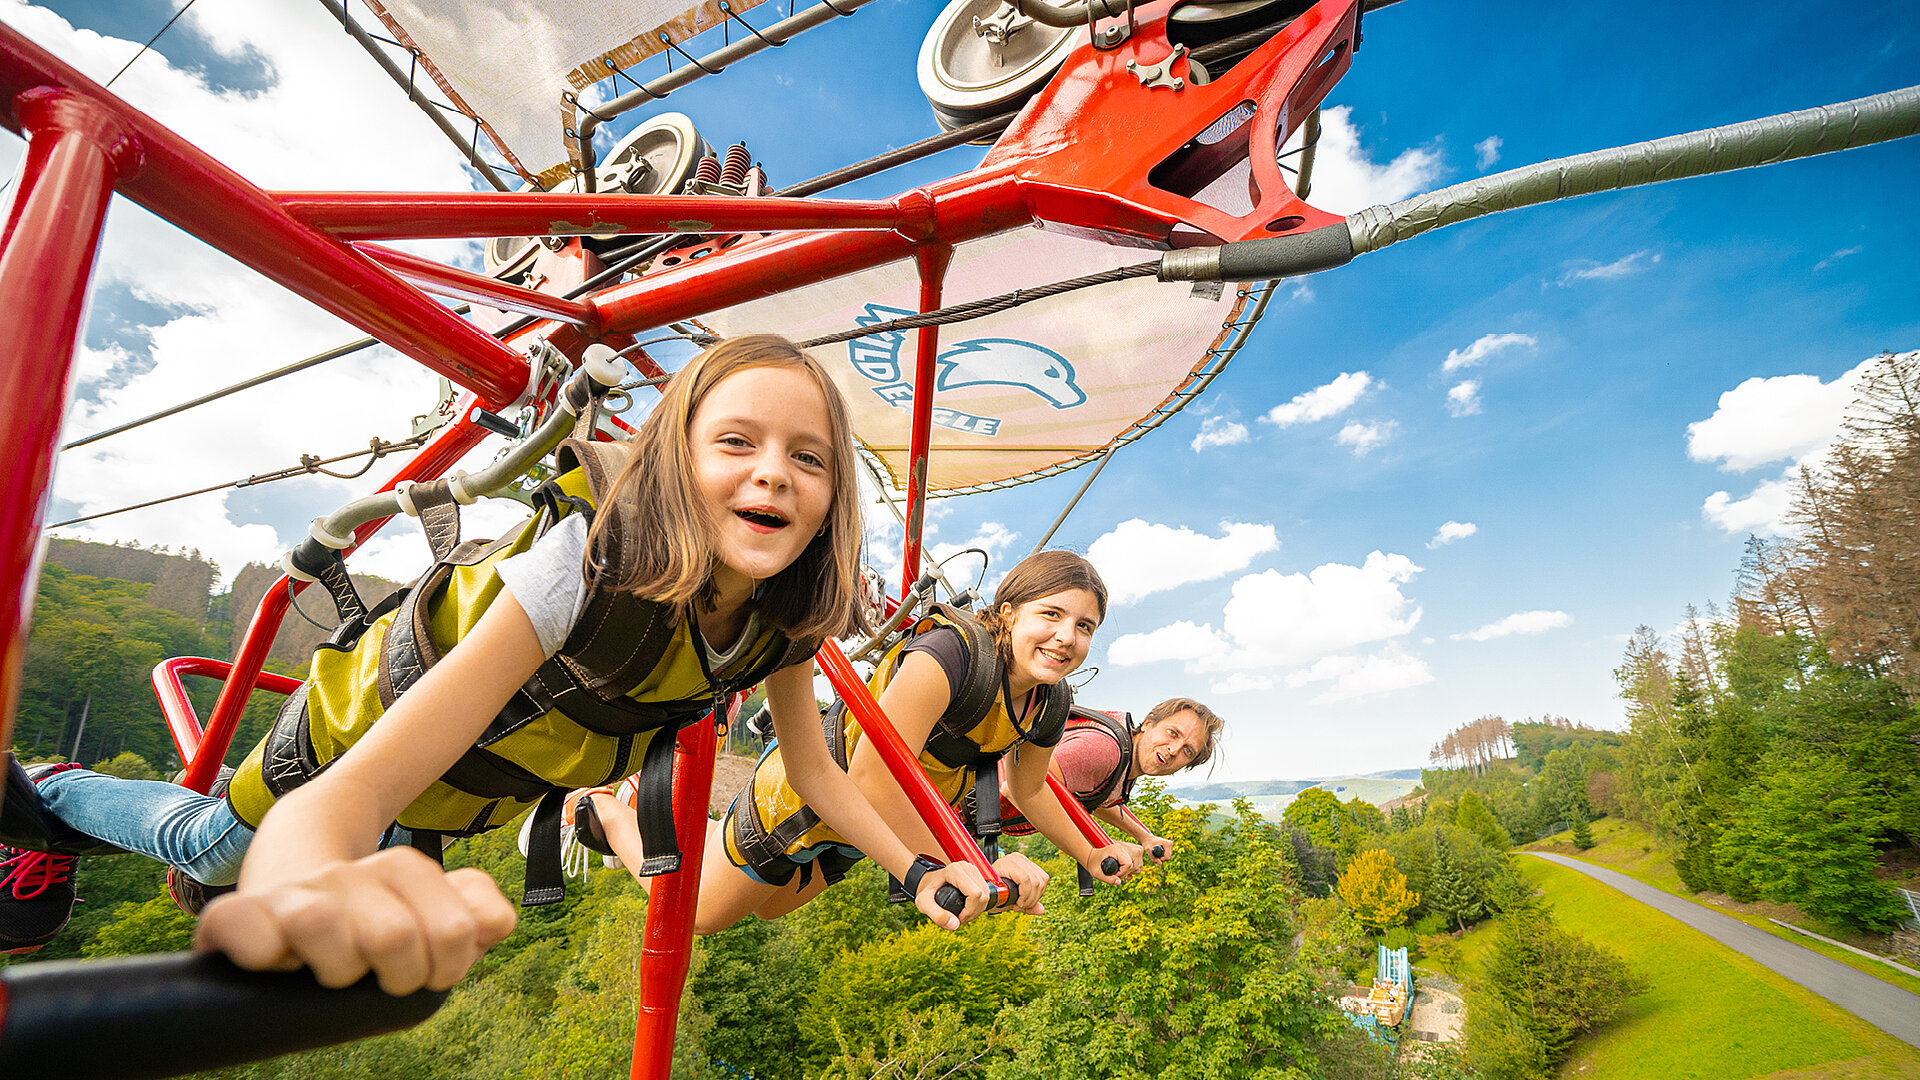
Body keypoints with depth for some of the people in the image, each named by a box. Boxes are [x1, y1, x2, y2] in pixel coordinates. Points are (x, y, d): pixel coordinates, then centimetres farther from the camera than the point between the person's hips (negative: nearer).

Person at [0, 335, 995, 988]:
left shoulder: (784, 617, -26)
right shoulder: (592, 563, -45)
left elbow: (812, 765, -11)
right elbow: (364, 780, -50)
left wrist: (918, 867, -20)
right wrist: (307, 886, -72)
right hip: (380, 715, -4)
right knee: (210, 848, 23)